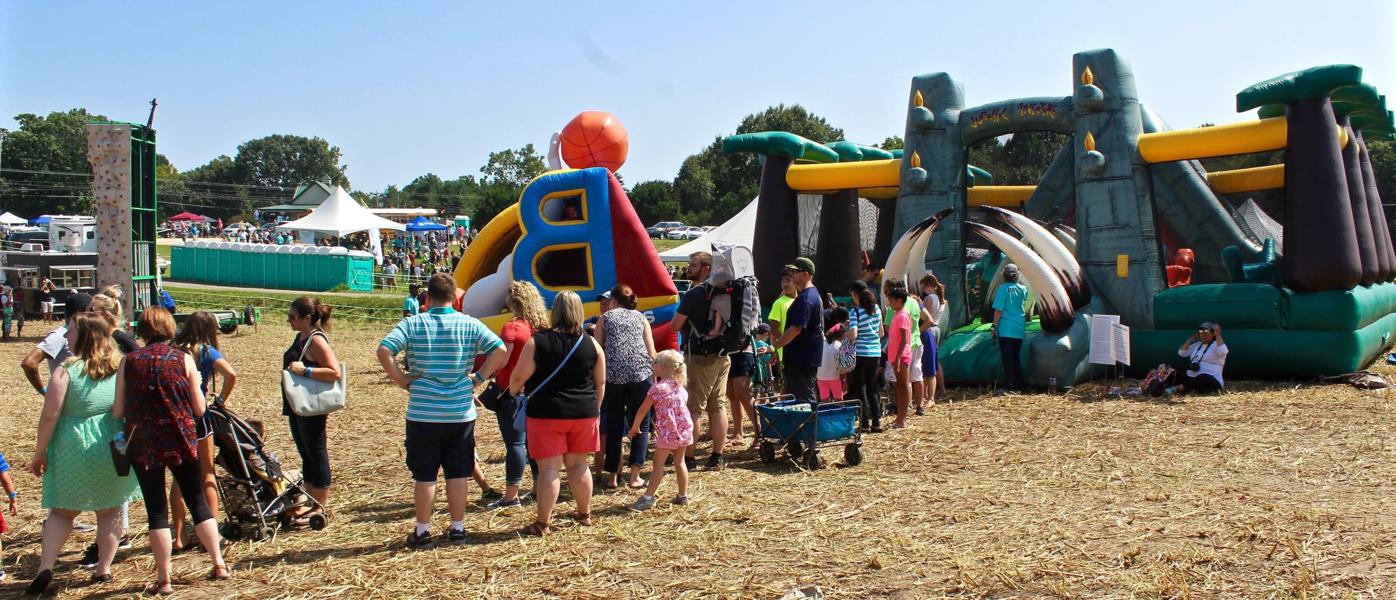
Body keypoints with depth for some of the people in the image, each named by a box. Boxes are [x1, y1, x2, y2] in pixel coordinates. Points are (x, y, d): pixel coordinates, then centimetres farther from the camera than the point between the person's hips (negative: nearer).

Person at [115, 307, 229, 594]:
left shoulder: (128, 362, -4)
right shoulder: (184, 359, -4)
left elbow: (118, 411, -1)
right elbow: (199, 409, -2)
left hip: (143, 445, 0)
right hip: (181, 440, 1)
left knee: (156, 510, 6)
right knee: (197, 502, 14)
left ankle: (163, 580, 11)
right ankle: (219, 565, 19)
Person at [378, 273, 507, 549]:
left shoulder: (413, 324, -5)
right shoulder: (469, 324, -2)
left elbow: (384, 351, -16)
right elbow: (500, 351, -10)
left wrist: (401, 380, -6)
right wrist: (478, 377, -1)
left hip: (423, 413, -1)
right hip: (461, 413, 1)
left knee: (424, 475, 8)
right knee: (458, 473, 11)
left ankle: (423, 532, 16)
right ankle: (457, 529, 19)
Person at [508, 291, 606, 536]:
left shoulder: (538, 342, -10)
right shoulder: (591, 344, 0)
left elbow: (518, 377, -8)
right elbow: (600, 383, 7)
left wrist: (514, 390, 14)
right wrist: (594, 409, 21)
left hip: (547, 413, -4)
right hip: (583, 413, 4)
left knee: (549, 468, 1)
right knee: (579, 464, 18)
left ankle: (543, 523, 7)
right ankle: (584, 513, 30)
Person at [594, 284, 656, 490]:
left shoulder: (605, 318, 14)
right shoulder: (641, 317, 17)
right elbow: (651, 352, 9)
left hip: (613, 375, 0)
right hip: (640, 374, 0)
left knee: (613, 426, 9)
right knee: (641, 425, 9)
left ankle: (612, 476, 13)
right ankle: (634, 475, 3)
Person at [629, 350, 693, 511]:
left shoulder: (656, 388, -7)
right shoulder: (681, 388, 11)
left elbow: (642, 410, -2)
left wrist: (634, 427, 13)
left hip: (666, 432, -6)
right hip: (685, 430, 6)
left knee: (658, 464, -1)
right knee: (679, 462, 18)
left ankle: (648, 498, -2)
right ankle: (683, 496, 22)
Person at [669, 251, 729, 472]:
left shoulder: (694, 294, -13)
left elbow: (675, 326, -13)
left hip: (699, 357, -7)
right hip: (722, 356, 8)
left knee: (693, 408, -3)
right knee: (718, 406, 9)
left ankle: (688, 458, -1)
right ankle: (717, 457, 13)